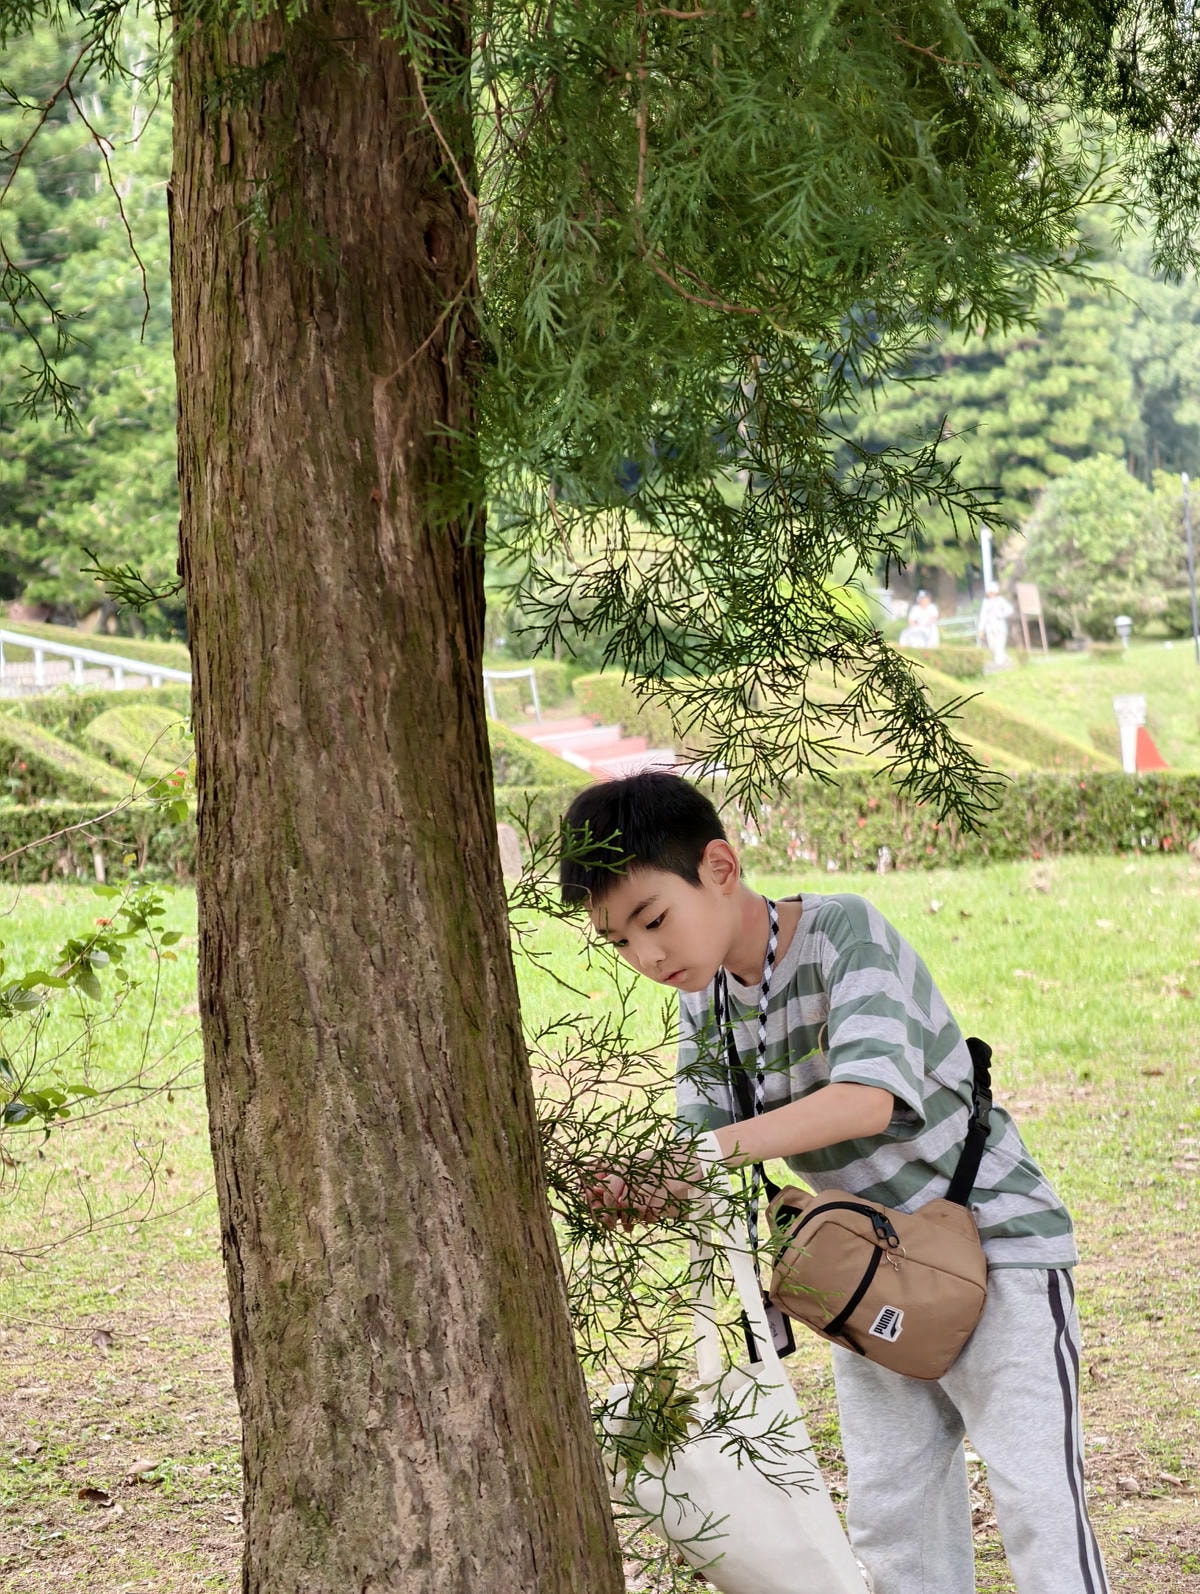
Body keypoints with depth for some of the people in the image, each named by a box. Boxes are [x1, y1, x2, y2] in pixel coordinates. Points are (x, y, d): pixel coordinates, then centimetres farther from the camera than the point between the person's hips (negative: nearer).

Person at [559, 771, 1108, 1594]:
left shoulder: (846, 931, -22)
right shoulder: (705, 1007, -1)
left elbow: (867, 1099, -35)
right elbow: (699, 1156, -5)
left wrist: (713, 1148, -42)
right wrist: (646, 1186, -29)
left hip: (999, 1244, -7)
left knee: (1036, 1496, -12)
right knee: (888, 1511, 9)